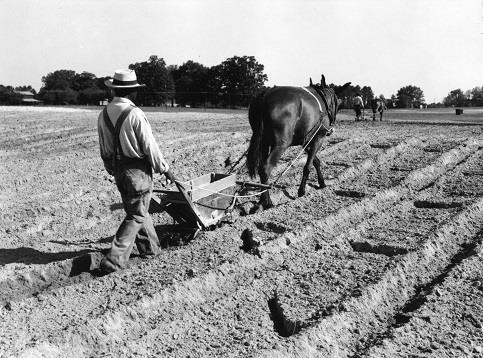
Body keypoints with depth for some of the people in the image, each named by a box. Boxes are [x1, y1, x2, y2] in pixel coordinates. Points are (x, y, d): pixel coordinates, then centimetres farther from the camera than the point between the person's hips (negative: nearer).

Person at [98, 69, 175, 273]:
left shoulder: (104, 115, 2)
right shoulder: (135, 114, -20)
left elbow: (103, 149, 9)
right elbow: (150, 146, -16)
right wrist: (164, 169, -5)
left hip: (118, 170, 7)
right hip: (138, 170, -7)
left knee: (137, 209, 21)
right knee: (137, 215, 2)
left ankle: (150, 247, 34)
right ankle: (113, 260, -2)